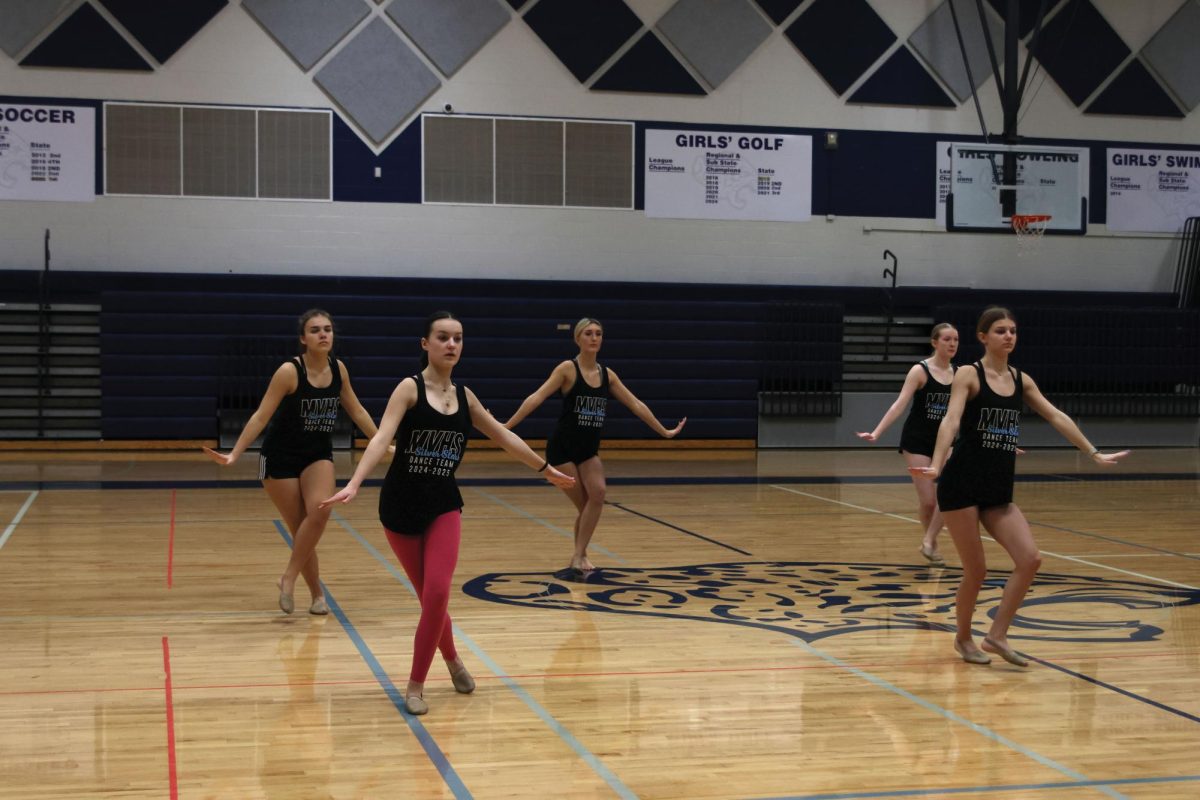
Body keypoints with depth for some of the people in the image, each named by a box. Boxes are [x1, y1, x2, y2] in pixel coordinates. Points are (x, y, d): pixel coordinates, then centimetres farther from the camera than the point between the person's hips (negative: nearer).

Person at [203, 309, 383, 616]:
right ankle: (317, 594, 16)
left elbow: (357, 411, 12)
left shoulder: (338, 369, -1)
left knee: (320, 510, -24)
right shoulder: (289, 371, -17)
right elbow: (261, 417, -17)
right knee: (300, 529, -1)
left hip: (318, 455, 3)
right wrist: (234, 455, -25)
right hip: (280, 458, -3)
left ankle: (289, 577, -10)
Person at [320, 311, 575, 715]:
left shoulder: (464, 395, 5)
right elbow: (382, 437, -23)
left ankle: (415, 685, 4)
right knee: (428, 596, 6)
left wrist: (546, 468, 25)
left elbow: (504, 436, 19)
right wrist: (354, 483, -37)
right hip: (400, 504, -3)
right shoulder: (409, 388, -9)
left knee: (437, 594, -12)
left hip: (444, 505, 3)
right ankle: (452, 659, 35)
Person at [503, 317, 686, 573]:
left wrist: (664, 431, 14)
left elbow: (636, 404, 12)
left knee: (597, 494, -16)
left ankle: (579, 555, -3)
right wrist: (507, 426, -25)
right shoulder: (568, 369, -10)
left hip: (589, 449, 4)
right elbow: (537, 397, -18)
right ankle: (579, 556, 11)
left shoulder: (607, 374, 5)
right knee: (585, 505, -7)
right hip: (562, 447, -4)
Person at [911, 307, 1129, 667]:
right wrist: (936, 465, -36)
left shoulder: (1021, 379, 11)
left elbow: (1056, 416, 15)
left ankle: (997, 636, 5)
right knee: (976, 571, -2)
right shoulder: (968, 374, -7)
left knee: (1030, 559, -7)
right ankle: (963, 638, 21)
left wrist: (1094, 453, 13)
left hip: (999, 491, 6)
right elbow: (951, 420, -21)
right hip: (962, 485, -6)